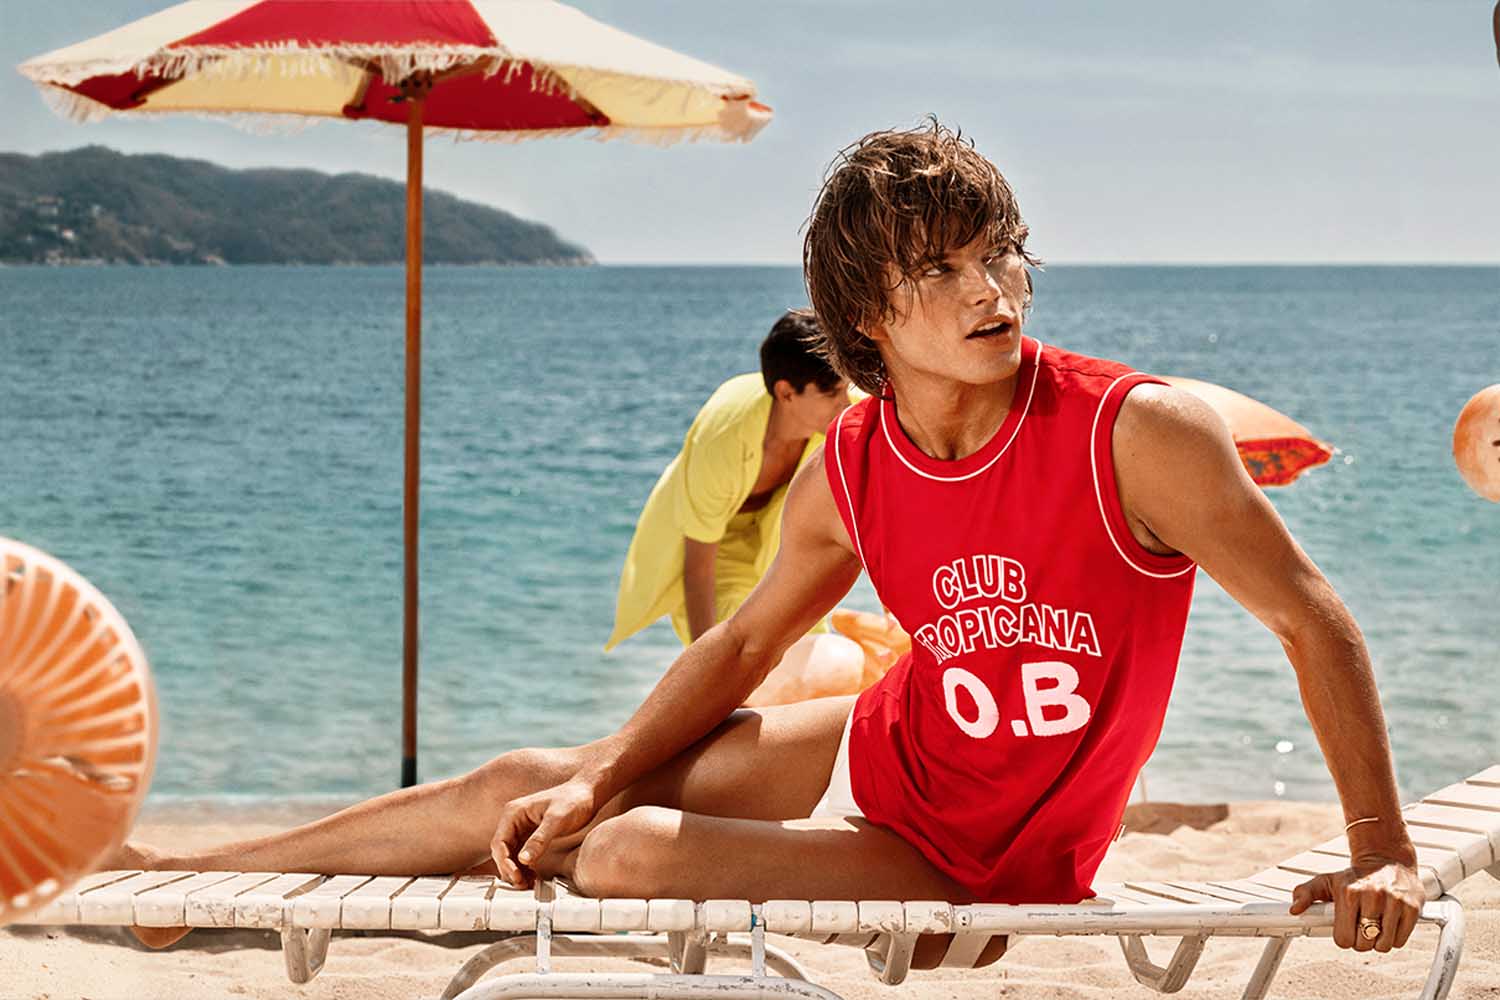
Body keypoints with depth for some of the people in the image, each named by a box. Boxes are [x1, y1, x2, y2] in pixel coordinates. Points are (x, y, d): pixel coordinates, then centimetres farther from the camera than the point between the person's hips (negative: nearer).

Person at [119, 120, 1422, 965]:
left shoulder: (1138, 433, -25)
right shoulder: (849, 474, -9)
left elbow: (1309, 613, -17)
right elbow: (745, 643, 8)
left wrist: (1384, 849, -20)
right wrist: (598, 782, 0)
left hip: (969, 865, -5)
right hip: (884, 747, 6)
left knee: (636, 855, -22)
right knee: (525, 792, 9)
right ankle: (170, 870, 26)